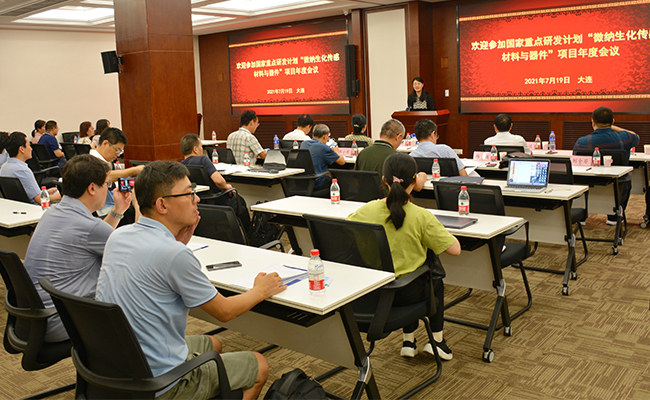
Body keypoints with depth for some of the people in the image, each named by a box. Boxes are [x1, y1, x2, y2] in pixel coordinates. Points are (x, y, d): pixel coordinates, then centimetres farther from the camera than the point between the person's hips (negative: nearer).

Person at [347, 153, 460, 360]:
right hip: (405, 294, -3)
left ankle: (409, 341, 38)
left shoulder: (366, 211, -11)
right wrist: (435, 227, 4)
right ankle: (436, 340, 34)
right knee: (435, 281, 32)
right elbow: (455, 249, -13)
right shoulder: (421, 217, -19)